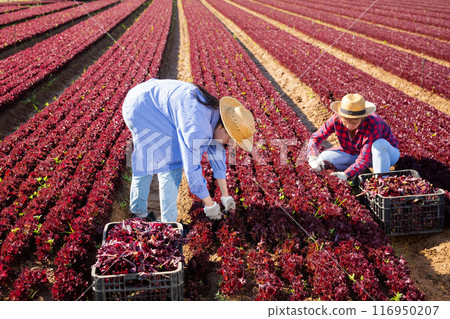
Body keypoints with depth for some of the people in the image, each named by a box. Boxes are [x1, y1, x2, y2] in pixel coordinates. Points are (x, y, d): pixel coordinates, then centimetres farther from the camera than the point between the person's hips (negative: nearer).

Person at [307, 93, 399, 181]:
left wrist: (345, 175, -53)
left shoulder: (372, 124, -36)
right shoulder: (337, 119, -25)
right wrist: (313, 158, -37)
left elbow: (364, 160, -38)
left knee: (379, 144, -40)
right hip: (357, 154, 4)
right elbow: (315, 137, -17)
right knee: (324, 158, -17)